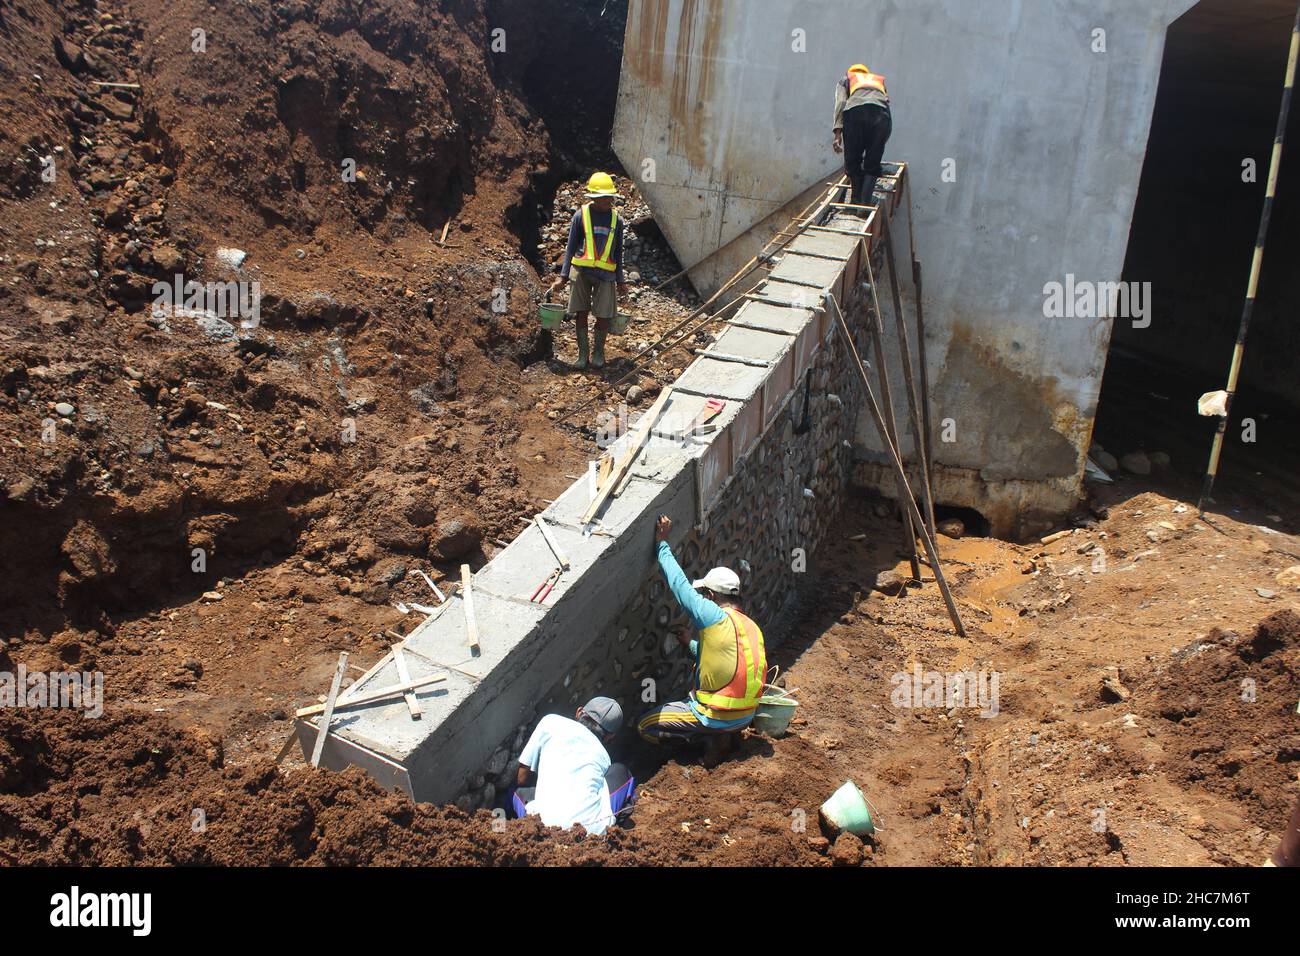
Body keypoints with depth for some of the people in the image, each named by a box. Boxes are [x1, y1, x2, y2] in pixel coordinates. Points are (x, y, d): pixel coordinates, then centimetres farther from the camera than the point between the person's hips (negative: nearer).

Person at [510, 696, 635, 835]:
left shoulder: (551, 721, 17)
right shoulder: (603, 755, 25)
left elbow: (520, 778, 21)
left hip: (547, 826, -2)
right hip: (594, 829, 2)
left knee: (518, 791, 33)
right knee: (619, 771, 30)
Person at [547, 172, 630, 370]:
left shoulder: (616, 220, 8)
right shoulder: (581, 216, 1)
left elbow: (618, 253, 15)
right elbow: (571, 247, 5)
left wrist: (620, 281, 14)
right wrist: (562, 276, 0)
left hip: (606, 274, 1)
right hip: (581, 271, -1)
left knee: (603, 315, 0)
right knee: (581, 312, 4)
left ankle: (599, 353, 19)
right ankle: (582, 353, 15)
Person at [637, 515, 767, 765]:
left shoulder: (716, 618, -19)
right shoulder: (753, 628, 5)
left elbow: (680, 585, -15)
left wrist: (662, 543, -7)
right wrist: (692, 644, 24)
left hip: (718, 716, -8)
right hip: (746, 715, 8)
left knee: (645, 727, 0)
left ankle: (716, 737, -2)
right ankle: (728, 734, 13)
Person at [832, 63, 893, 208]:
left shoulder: (845, 80, 31)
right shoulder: (880, 80, 40)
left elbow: (840, 103, 11)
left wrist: (838, 131, 2)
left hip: (854, 111, -1)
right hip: (881, 112, 2)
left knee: (853, 162, 11)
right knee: (872, 164, 6)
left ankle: (856, 200, 15)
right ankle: (865, 202, -7)